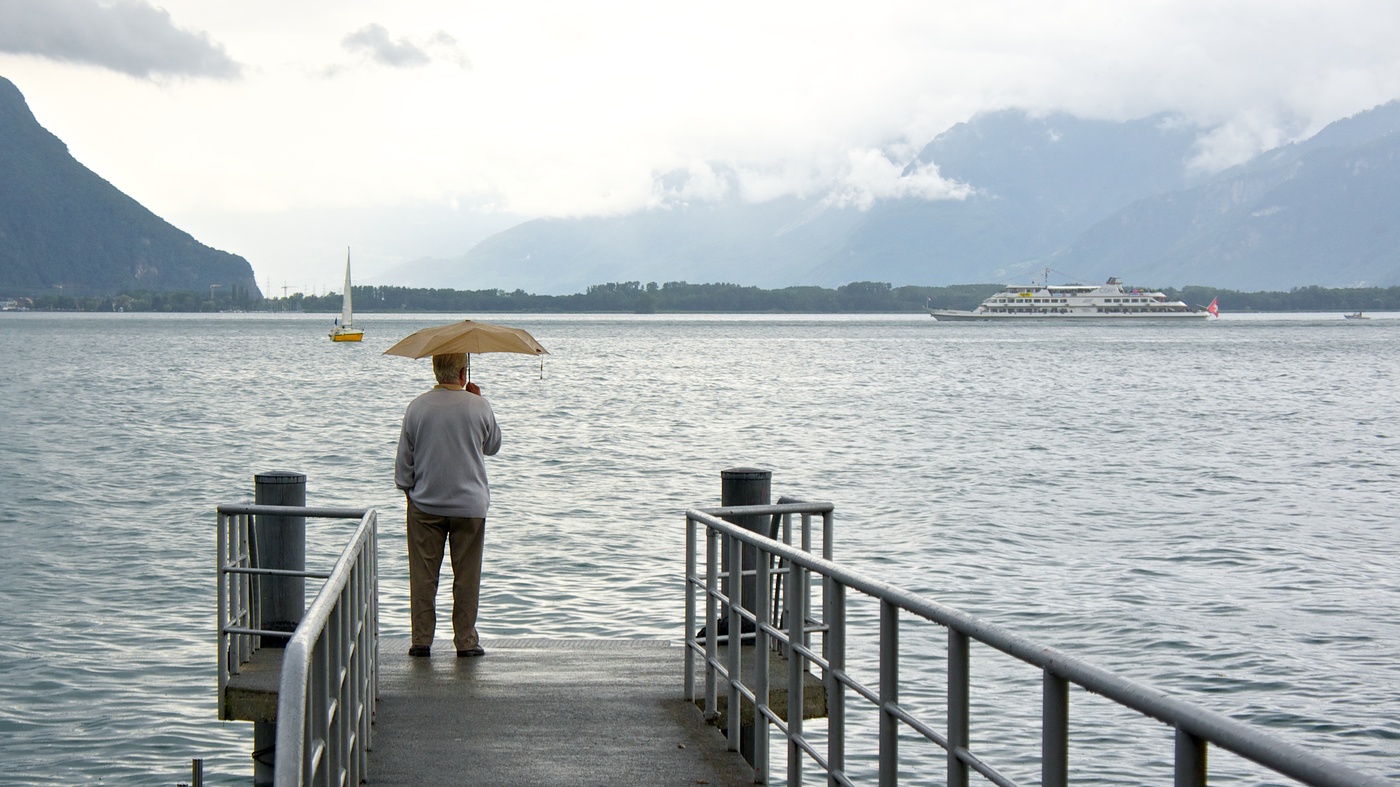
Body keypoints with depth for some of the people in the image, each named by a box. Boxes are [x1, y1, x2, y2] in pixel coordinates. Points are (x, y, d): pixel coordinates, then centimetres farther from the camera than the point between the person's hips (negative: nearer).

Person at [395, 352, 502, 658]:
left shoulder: (417, 407, -4)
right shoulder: (479, 407, -7)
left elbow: (404, 459, 0)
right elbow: (493, 446, 12)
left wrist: (407, 489, 16)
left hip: (425, 505, 1)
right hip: (470, 506, -1)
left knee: (423, 575, 7)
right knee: (466, 576, 6)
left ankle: (421, 639, 8)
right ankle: (466, 641, 8)